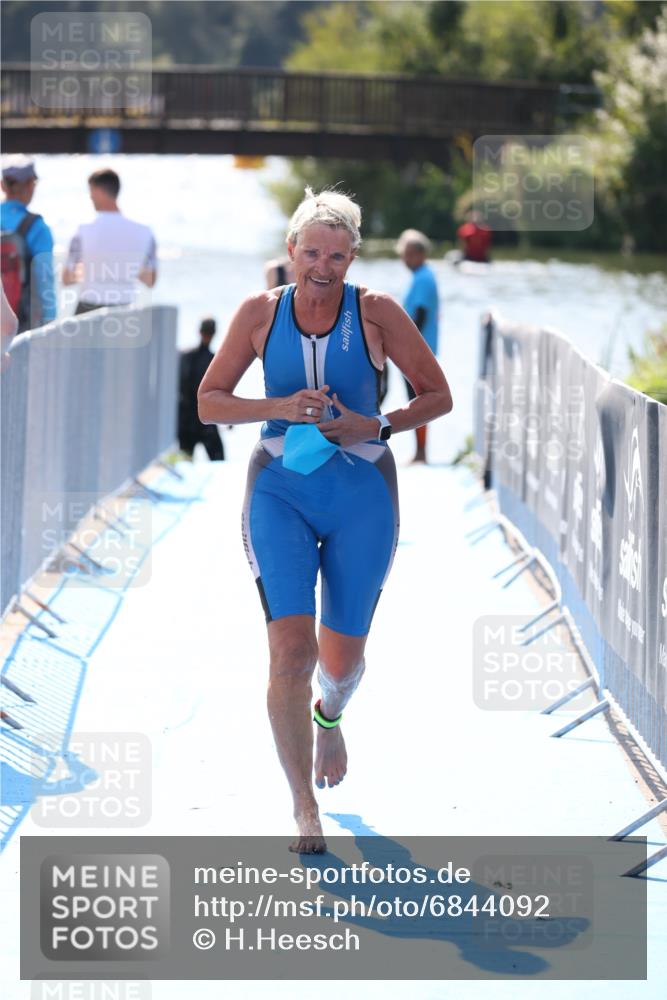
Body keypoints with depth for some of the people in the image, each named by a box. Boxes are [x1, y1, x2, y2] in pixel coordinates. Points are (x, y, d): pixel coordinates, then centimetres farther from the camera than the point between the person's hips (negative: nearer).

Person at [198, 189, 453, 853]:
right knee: (291, 650, -14)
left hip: (361, 493, 0)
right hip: (280, 491, 0)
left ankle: (330, 716, 47)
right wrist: (280, 409, -13)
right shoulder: (260, 312, -1)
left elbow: (438, 395, 3)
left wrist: (376, 426, -13)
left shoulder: (377, 313, -4)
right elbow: (209, 401, 4)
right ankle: (305, 813, -5)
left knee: (341, 658, 7)